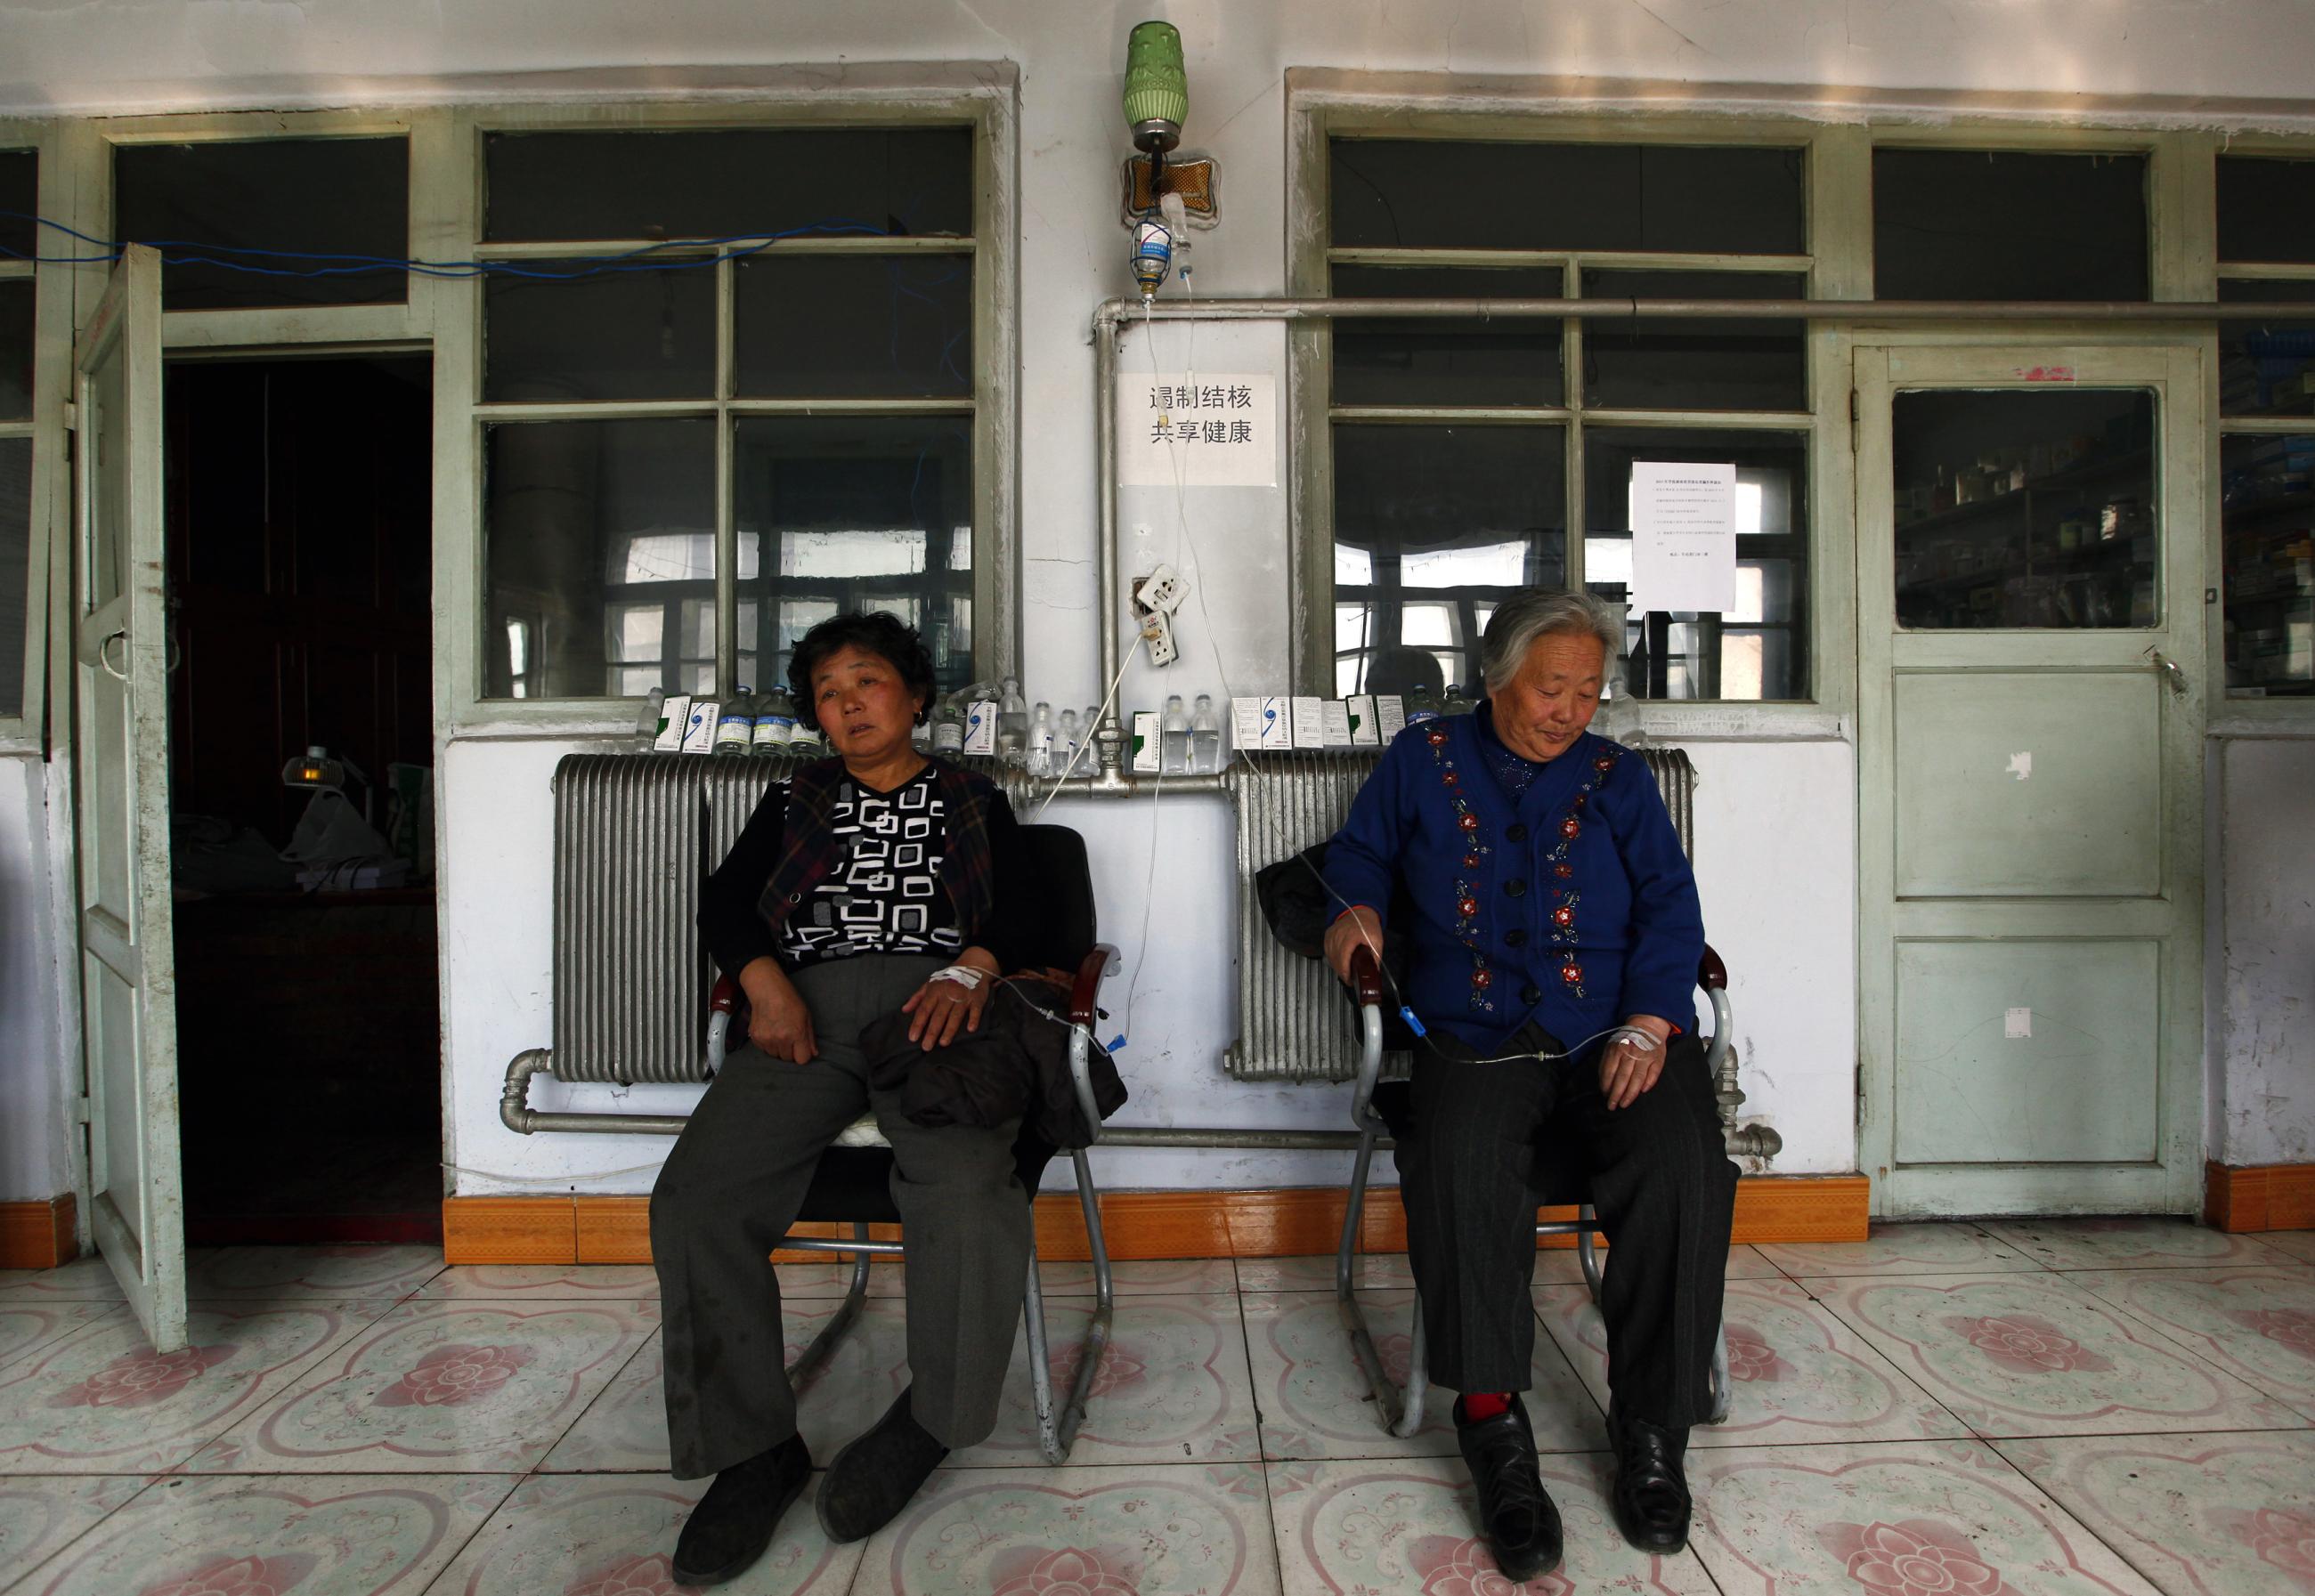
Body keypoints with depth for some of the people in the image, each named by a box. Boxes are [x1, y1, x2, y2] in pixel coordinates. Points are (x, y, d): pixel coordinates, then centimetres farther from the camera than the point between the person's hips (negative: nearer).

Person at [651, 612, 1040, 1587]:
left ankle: (932, 1415, -8)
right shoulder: (795, 803, 29)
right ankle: (754, 1449, -9)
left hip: (935, 1005, -2)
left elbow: (1024, 907, 10)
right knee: (695, 1198, -24)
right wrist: (766, 981, -4)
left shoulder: (974, 803, 23)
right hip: (807, 1010, 3)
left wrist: (971, 968, -13)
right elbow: (724, 900, 18)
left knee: (965, 1185, -32)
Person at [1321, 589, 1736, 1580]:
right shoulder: (1421, 762, 16)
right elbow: (1358, 855, 24)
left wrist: (1648, 1022, -8)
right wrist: (1354, 908, 0)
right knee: (1456, 1165, -33)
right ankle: (1492, 1425, -17)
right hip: (1475, 1040, -1)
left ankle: (1651, 1431, -9)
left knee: (1684, 1165, -28)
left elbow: (1669, 905, 9)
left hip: (1614, 1038, 2)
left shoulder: (1617, 777, 17)